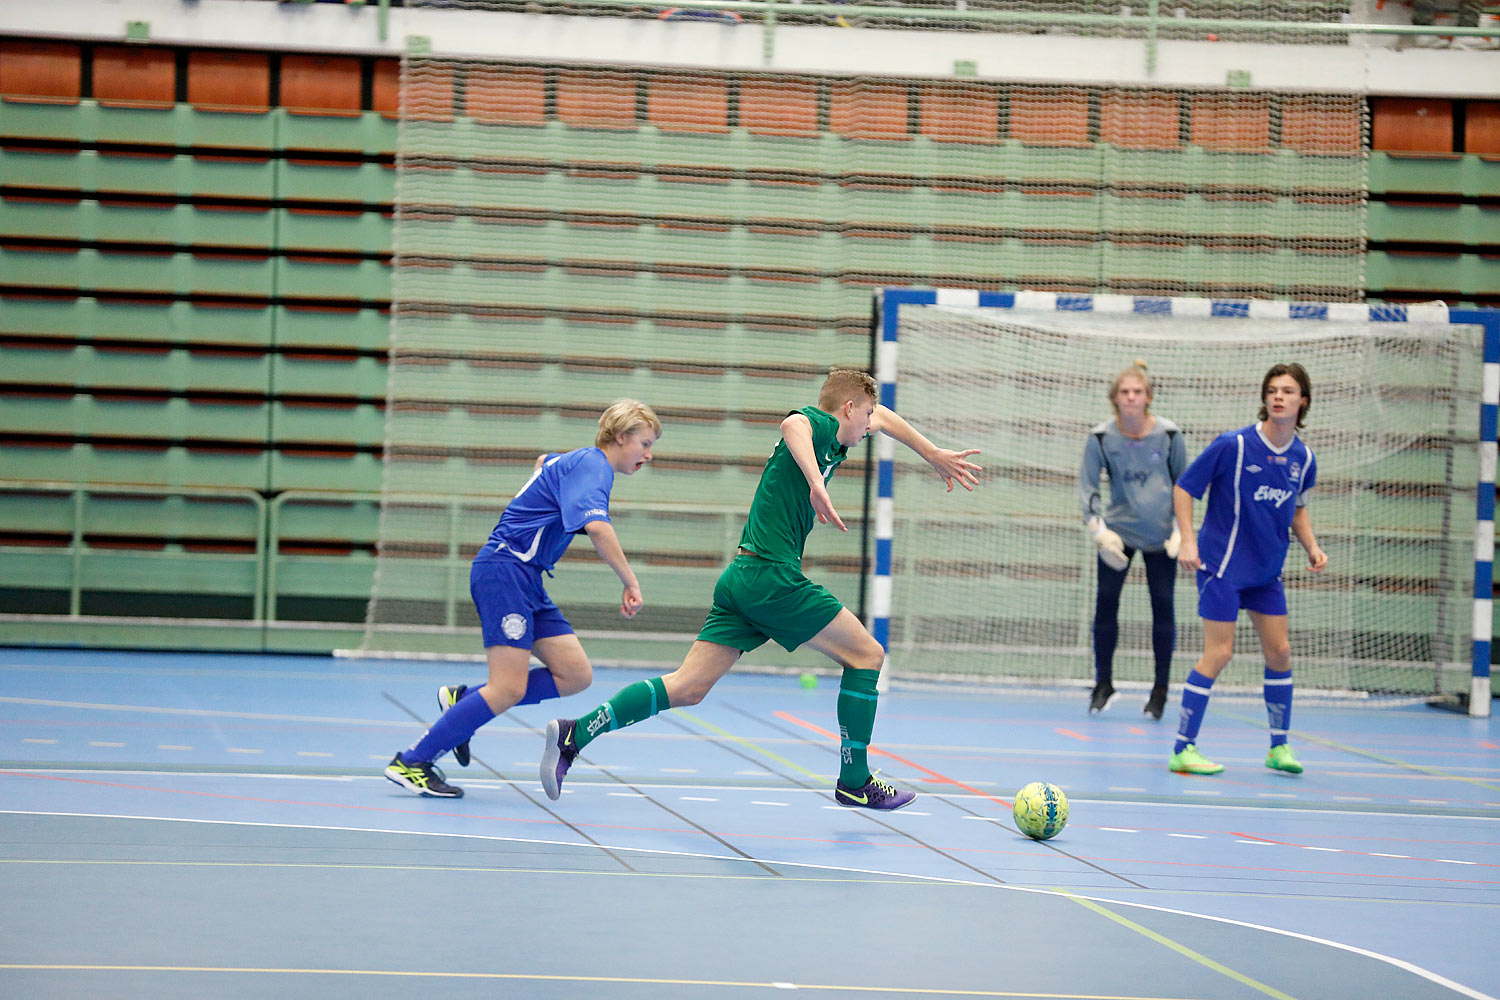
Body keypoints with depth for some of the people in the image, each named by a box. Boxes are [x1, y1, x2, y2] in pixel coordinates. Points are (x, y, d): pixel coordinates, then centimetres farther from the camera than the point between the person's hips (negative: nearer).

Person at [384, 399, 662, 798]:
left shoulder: (570, 461, 18)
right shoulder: (592, 466, -12)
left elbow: (544, 460, 44)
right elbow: (596, 526, -31)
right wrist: (630, 582, -27)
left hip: (526, 578, 10)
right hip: (505, 568, -10)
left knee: (575, 675, 2)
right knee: (509, 690, -15)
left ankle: (463, 700, 8)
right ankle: (410, 763, -10)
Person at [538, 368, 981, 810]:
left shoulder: (831, 442, 22)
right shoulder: (818, 423, -5)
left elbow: (881, 416, 43)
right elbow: (792, 424, -32)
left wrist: (933, 454, 42)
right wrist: (817, 485, -44)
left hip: (742, 578, 9)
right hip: (773, 575, -9)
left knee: (688, 687, 3)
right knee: (866, 655, 3)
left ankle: (575, 734, -6)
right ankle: (854, 781, 6)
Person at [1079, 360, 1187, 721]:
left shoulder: (1169, 435, -7)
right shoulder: (1101, 438, -7)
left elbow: (1184, 484, 5)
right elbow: (1087, 486, -1)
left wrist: (1180, 529, -2)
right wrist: (1099, 530, -12)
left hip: (1161, 538, 0)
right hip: (1119, 530, 0)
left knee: (1163, 604, -1)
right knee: (1106, 600, -4)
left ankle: (1161, 689, 11)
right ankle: (1103, 683, 10)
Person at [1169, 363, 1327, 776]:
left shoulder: (1303, 459, 2)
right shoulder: (1234, 445, -15)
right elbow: (1183, 487, -8)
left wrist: (1311, 546, 4)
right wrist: (1188, 540, -18)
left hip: (1266, 570, 6)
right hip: (1222, 563, -6)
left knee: (1279, 652, 7)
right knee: (1218, 653, -9)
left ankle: (1279, 746, 20)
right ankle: (1183, 749, -3)